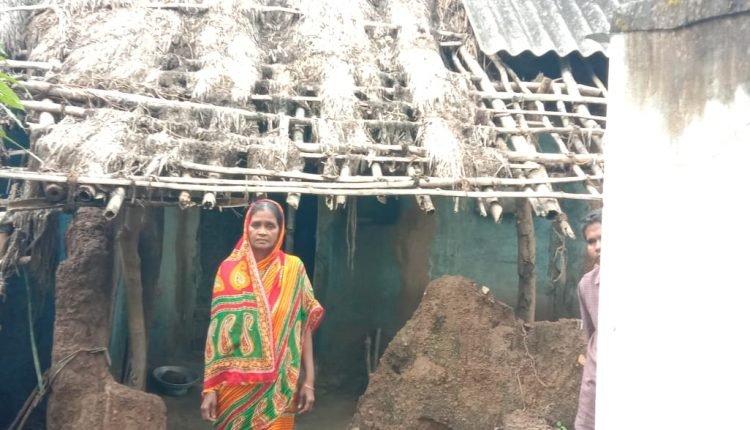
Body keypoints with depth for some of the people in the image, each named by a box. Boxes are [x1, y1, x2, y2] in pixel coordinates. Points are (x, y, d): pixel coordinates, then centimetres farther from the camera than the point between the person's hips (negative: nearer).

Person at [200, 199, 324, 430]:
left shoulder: (293, 269, 0)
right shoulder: (229, 270, 0)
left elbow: (304, 327, 1)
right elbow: (217, 330, 0)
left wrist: (309, 381, -3)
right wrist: (210, 387, -4)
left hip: (277, 384, 0)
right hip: (236, 384, 1)